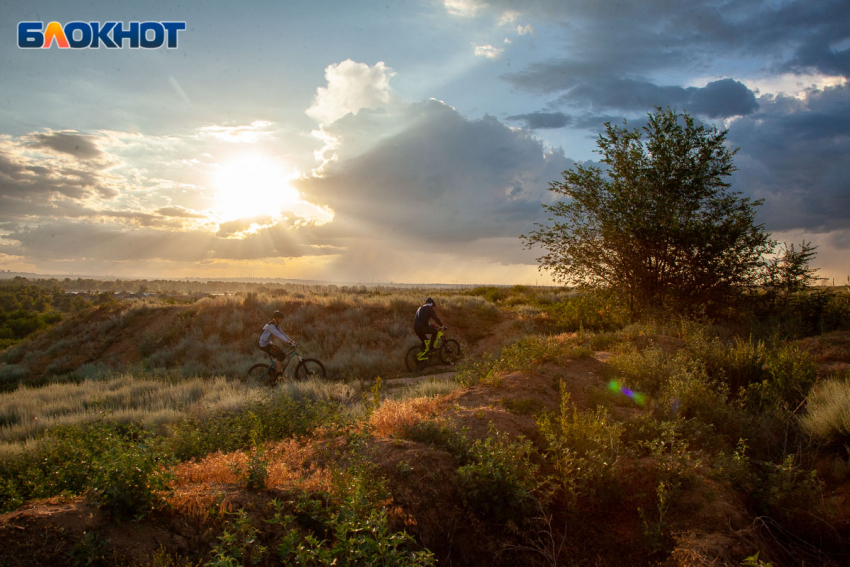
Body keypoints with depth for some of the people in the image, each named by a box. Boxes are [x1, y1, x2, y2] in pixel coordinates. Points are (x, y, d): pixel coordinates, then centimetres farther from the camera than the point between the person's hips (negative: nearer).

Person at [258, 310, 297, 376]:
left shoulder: (277, 325, 5)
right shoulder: (270, 326, -24)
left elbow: (283, 333, 5)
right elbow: (278, 334, -35)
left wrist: (291, 340, -6)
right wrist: (287, 342, -44)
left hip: (268, 343, 10)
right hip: (264, 345, -10)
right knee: (281, 355, -18)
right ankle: (279, 374, -14)